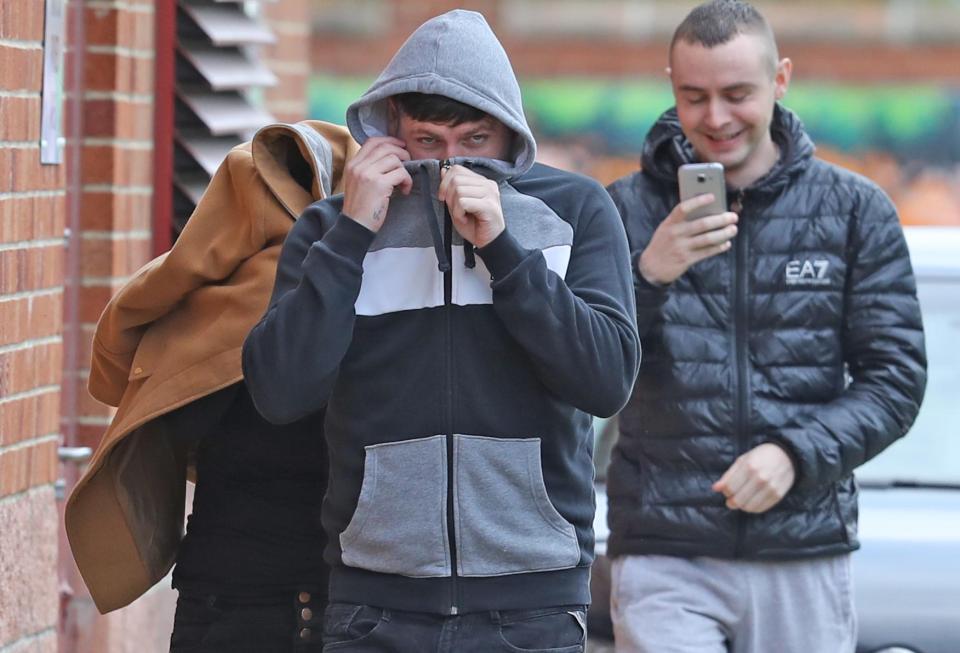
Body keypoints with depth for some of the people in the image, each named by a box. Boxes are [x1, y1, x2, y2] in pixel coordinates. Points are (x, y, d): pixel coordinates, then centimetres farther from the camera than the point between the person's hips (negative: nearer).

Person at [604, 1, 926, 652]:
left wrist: (796, 453, -13)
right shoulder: (628, 210, 3)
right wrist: (647, 277, -19)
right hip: (665, 561, -1)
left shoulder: (855, 211, 5)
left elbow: (896, 378, 3)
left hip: (806, 556, 1)